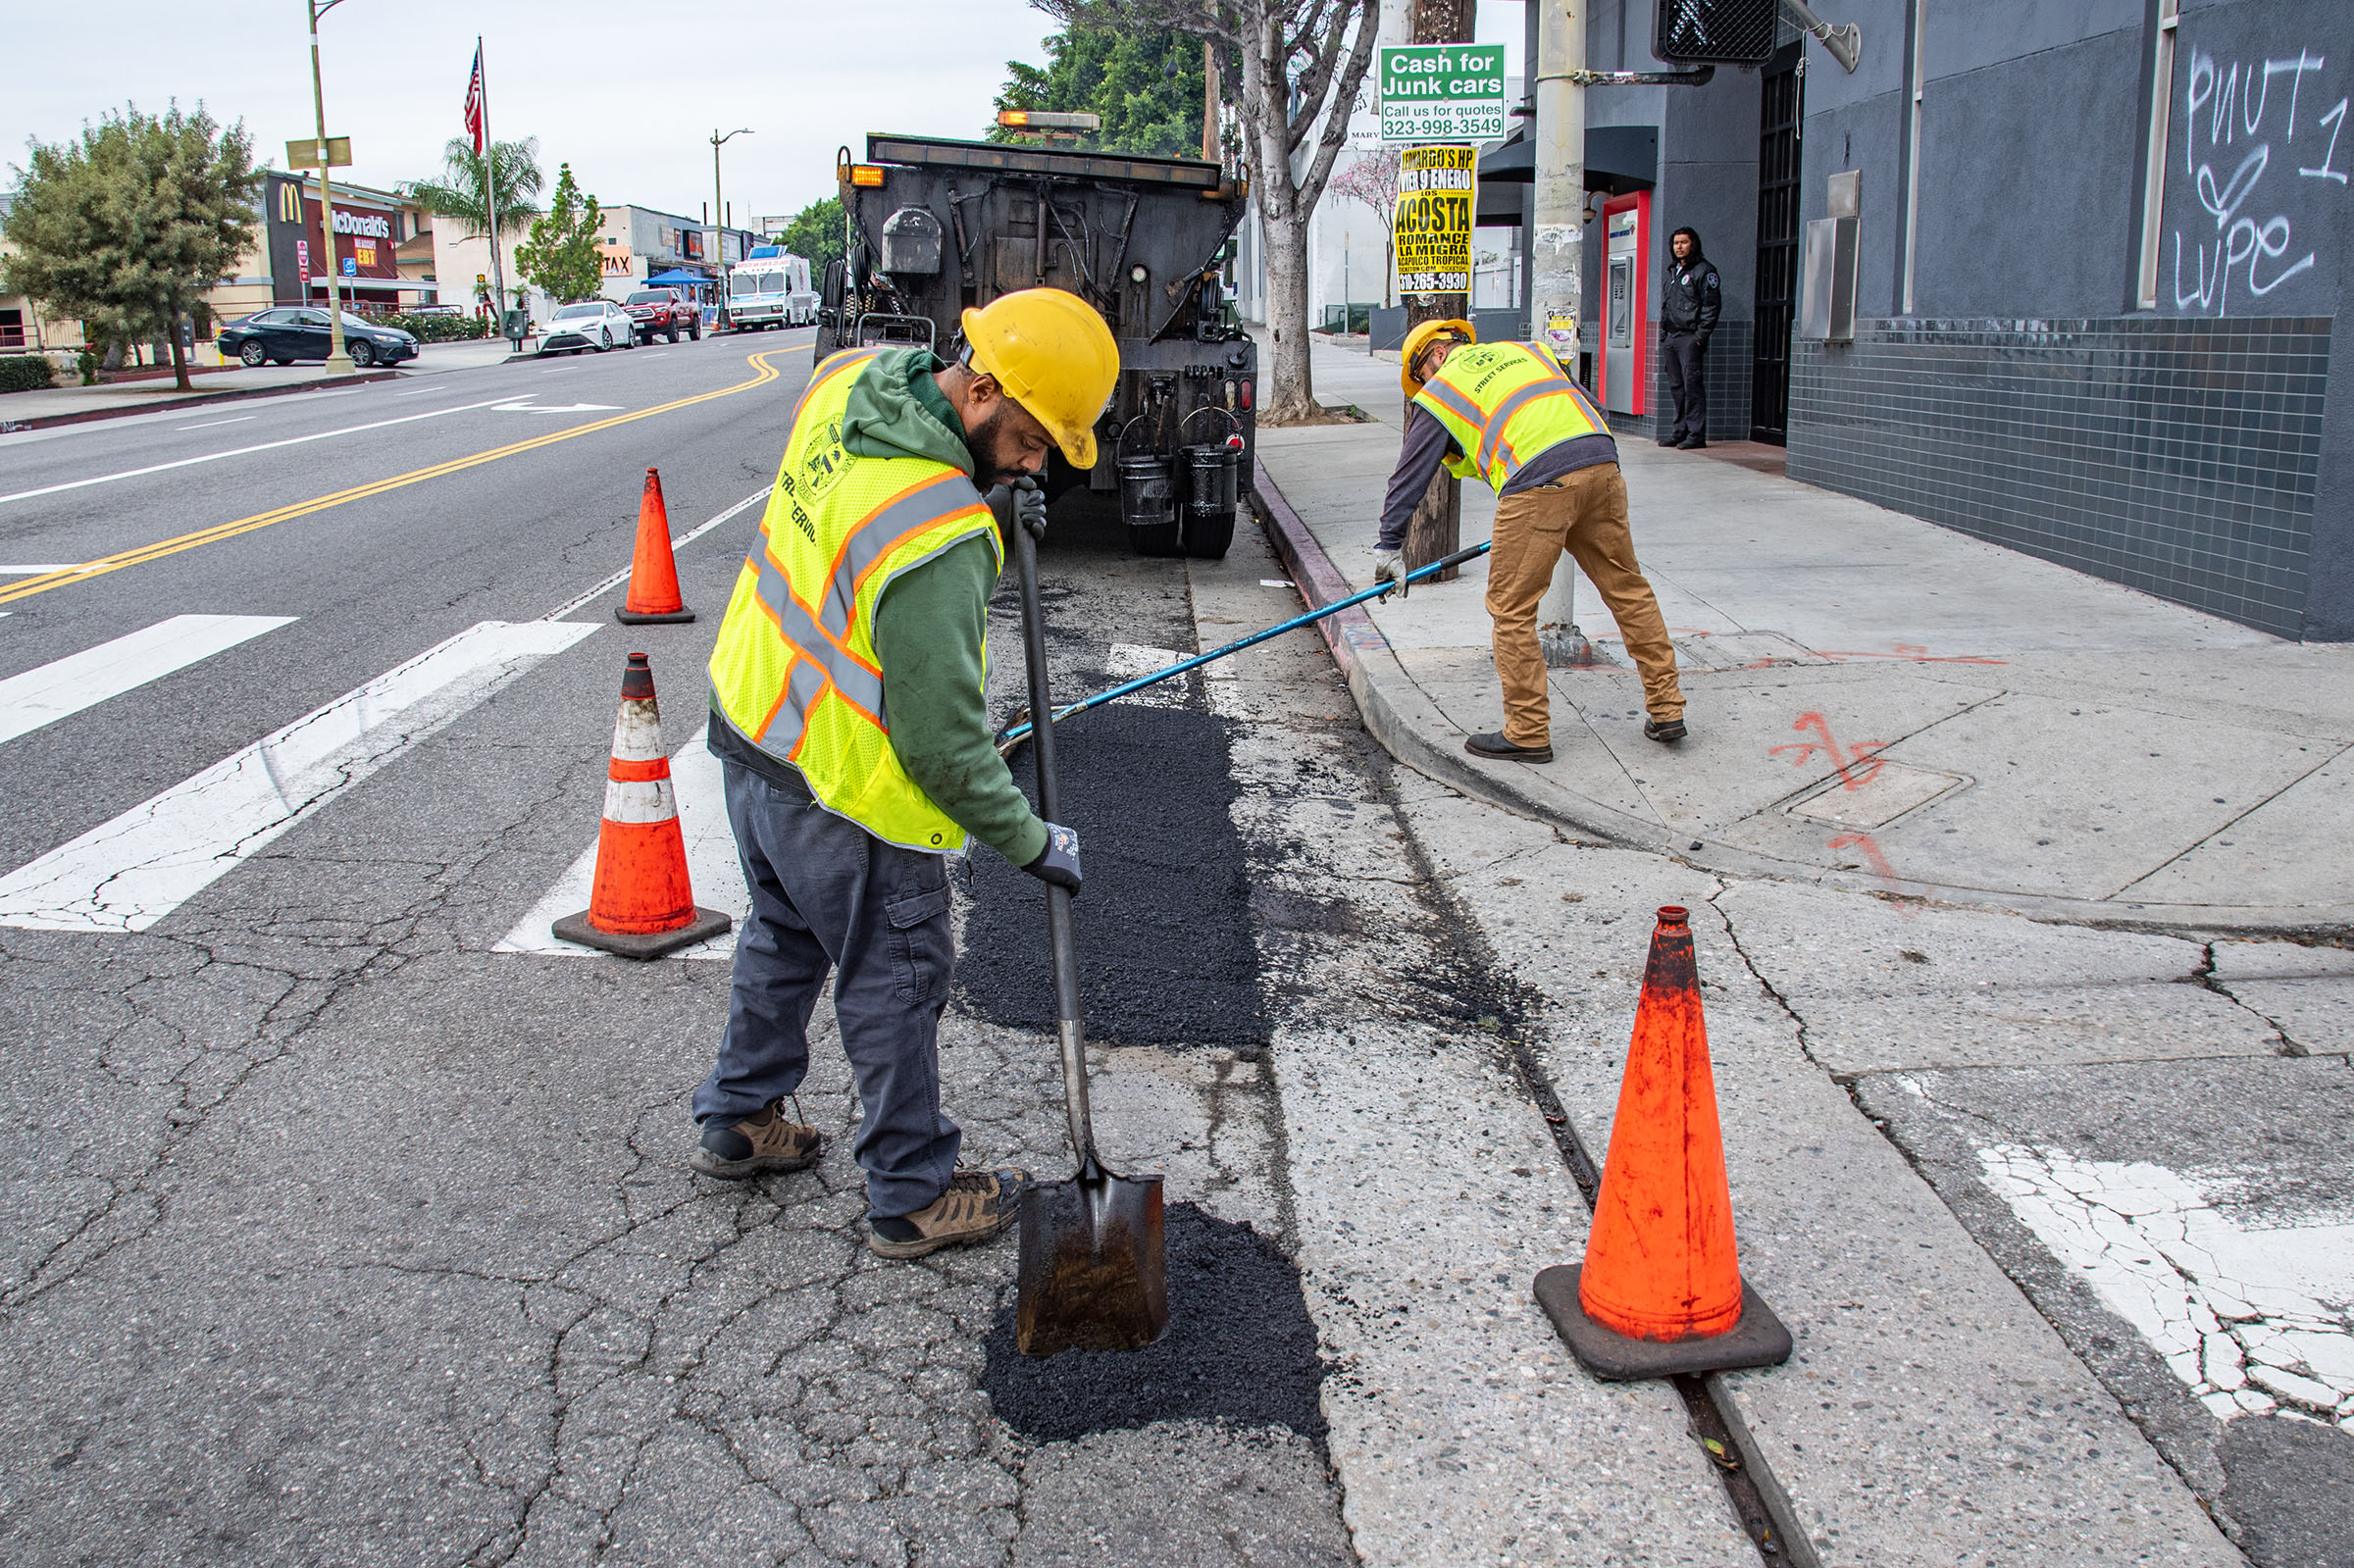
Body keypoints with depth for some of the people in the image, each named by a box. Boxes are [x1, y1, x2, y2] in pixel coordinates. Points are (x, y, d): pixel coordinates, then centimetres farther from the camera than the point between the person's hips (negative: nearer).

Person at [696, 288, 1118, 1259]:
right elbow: (941, 741, -27)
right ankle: (913, 1197, 25)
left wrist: (990, 494, 3)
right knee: (893, 984, 8)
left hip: (753, 724, 9)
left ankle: (738, 1119, 45)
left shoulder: (851, 380, -7)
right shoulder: (939, 541, -34)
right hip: (848, 790, -9)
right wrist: (1031, 842, -13)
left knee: (786, 934, 27)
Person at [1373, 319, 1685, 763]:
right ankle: (1666, 710, 21)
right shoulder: (1526, 351, 29)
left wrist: (1388, 547, 22)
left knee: (1511, 609, 5)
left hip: (1538, 482, -6)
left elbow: (1410, 476, 17)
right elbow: (1590, 408, 29)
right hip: (1603, 464, 6)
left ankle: (1528, 733, 8)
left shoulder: (1438, 393, 16)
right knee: (1628, 588, 16)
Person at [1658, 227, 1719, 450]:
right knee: (1676, 386, 10)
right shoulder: (1673, 271, 21)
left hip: (1690, 337, -8)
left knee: (1692, 384, -10)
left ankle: (1697, 434, -10)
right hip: (1671, 337, 8)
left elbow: (1711, 304, -9)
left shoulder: (1704, 270, -4)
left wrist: (1701, 335, -16)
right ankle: (1680, 431, 16)